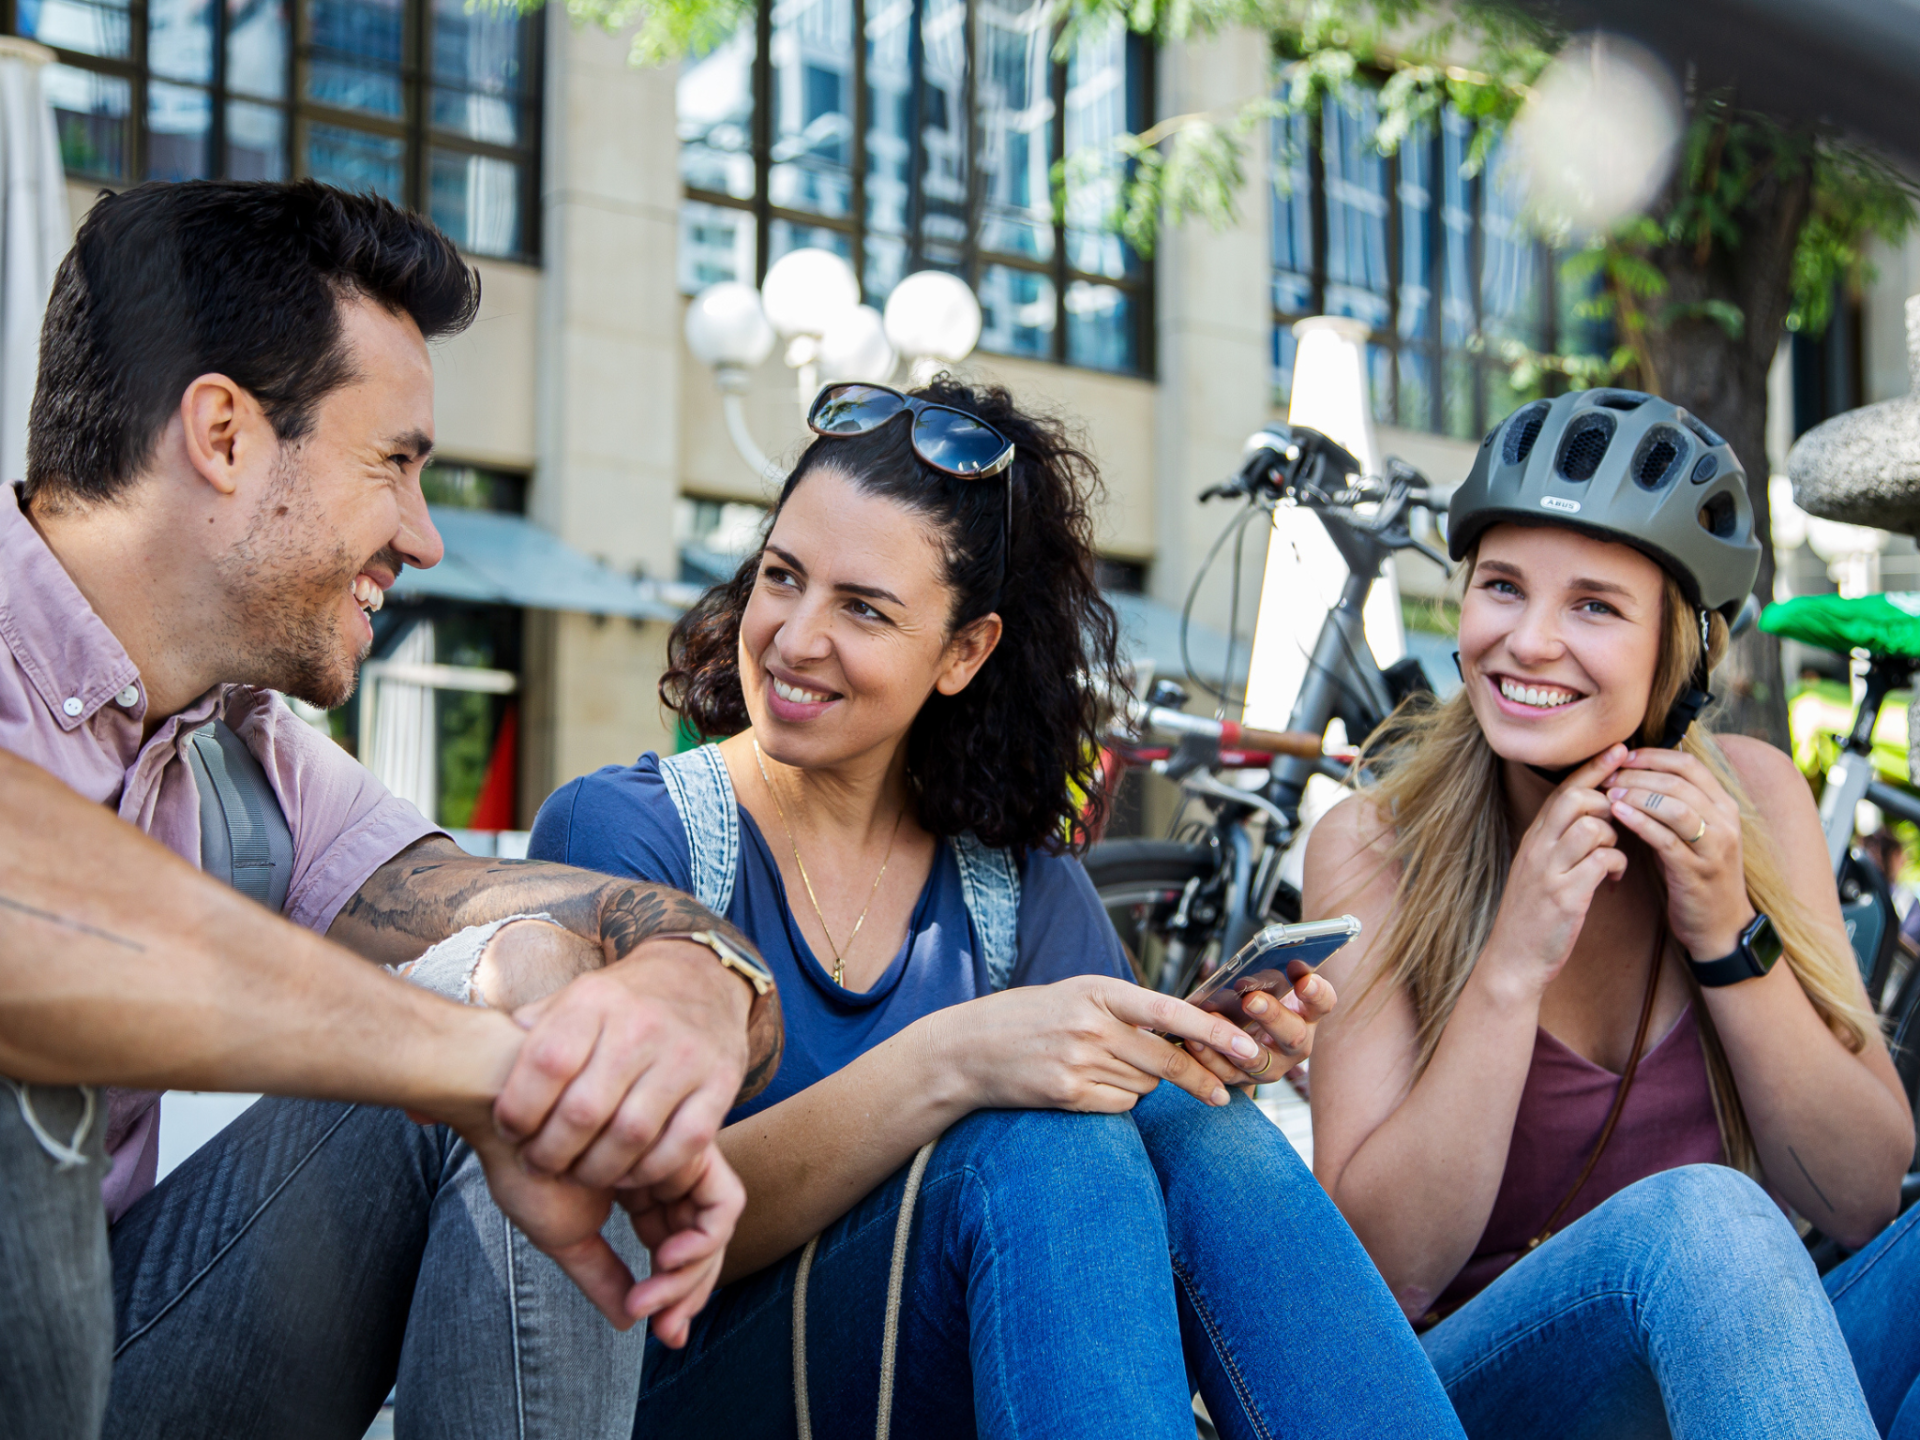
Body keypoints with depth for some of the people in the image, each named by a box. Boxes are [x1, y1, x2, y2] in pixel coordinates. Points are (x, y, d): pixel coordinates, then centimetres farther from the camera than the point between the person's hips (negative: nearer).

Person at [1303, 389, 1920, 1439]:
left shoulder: (1752, 798, -2)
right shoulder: (1374, 847, -9)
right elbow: (1381, 1268, -14)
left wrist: (1726, 937, -16)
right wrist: (1512, 968, -23)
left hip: (1747, 1355, 4)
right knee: (1695, 1214, -34)